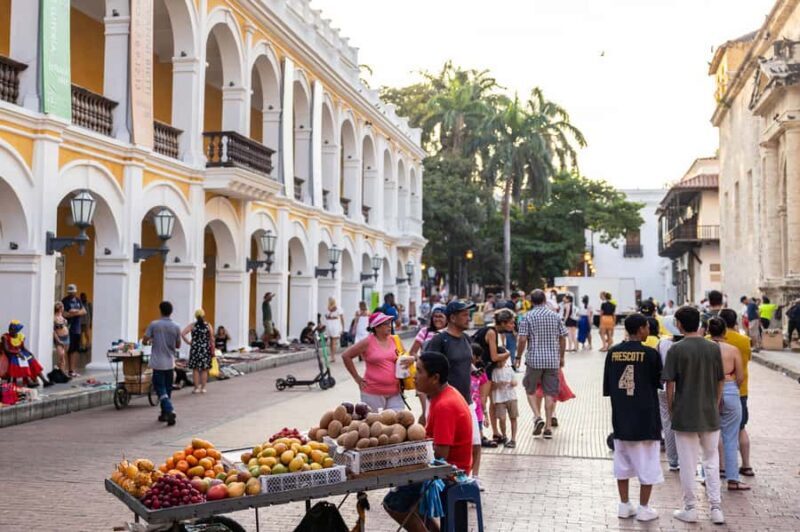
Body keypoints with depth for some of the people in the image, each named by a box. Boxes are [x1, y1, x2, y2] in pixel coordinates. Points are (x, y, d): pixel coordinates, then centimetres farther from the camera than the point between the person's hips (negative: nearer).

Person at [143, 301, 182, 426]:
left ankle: (170, 411, -22)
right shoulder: (176, 327, -1)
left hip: (158, 363, -3)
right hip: (170, 363, 3)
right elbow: (178, 345, 8)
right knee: (167, 389, 15)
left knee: (161, 389, -2)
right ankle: (164, 414, 21)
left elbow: (144, 341, -4)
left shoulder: (154, 325, -7)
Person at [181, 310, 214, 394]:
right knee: (204, 369, 8)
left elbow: (182, 334, -13)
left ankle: (196, 388, 9)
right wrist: (212, 351, 3)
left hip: (195, 349, 0)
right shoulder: (208, 325, -1)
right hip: (205, 349, 0)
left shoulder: (192, 325, -2)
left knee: (195, 369, 7)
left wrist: (188, 342, -3)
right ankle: (203, 388, 11)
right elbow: (212, 340, -2)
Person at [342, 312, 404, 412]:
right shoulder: (368, 342, -9)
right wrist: (357, 378, -4)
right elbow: (346, 356, -5)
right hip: (373, 392, -4)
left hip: (394, 392, 4)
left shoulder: (394, 340, 4)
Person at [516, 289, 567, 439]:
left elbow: (522, 339, -10)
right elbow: (563, 338, 6)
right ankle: (548, 426, 8)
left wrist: (518, 356, 3)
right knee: (550, 393, 7)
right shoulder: (555, 316, 4)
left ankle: (537, 417, -5)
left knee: (530, 390, 14)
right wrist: (561, 357, 17)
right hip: (553, 359, 2)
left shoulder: (528, 317, -5)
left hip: (534, 359, -2)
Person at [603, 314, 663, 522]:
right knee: (647, 464, 7)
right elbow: (658, 382, 0)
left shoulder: (612, 353, -2)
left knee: (623, 462, 14)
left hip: (620, 417, 4)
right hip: (646, 418, -4)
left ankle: (624, 505, 19)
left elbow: (607, 387, 2)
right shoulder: (650, 354, -13)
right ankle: (644, 508, 11)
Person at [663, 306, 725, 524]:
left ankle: (690, 509, 15)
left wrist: (671, 409, 4)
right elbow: (720, 382, 5)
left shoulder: (676, 350, -10)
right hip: (710, 415, 3)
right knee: (712, 461, 14)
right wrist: (715, 406, 16)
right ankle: (716, 508, 14)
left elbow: (670, 384, -9)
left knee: (687, 464, 6)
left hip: (685, 416, -3)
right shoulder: (714, 348, 0)